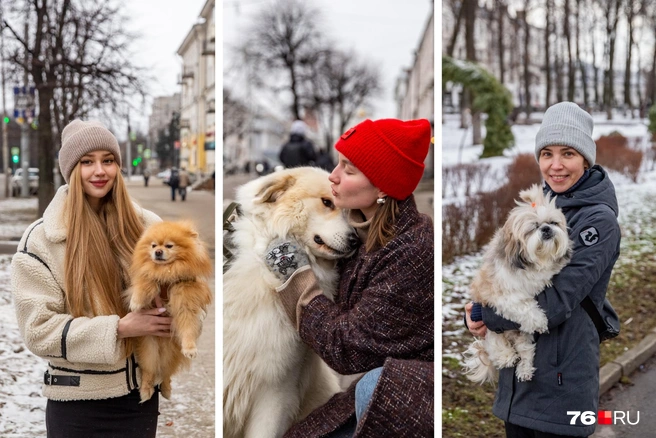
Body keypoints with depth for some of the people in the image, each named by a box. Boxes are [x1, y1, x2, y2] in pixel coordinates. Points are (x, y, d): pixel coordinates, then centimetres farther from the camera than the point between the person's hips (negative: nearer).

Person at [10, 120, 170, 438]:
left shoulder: (144, 225, 1)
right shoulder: (41, 239, -7)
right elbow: (38, 328, -12)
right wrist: (118, 328, -20)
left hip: (141, 391, 3)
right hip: (77, 400, -2)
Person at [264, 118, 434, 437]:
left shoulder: (412, 252, -22)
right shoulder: (366, 232, 2)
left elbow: (347, 349, -20)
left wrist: (296, 278, -11)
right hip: (379, 392, 8)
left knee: (374, 386, -37)